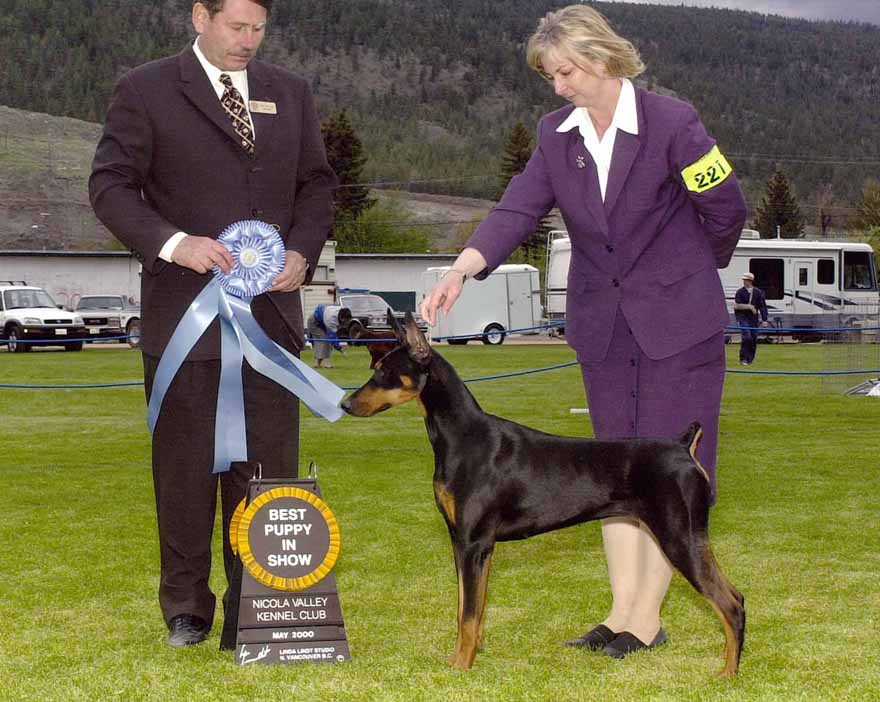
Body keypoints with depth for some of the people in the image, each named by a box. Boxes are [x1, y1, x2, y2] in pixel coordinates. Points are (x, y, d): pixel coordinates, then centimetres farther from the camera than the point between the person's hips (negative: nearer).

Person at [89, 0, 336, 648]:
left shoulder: (290, 93, 12)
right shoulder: (145, 92, -1)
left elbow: (318, 183, 15)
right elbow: (111, 185, -5)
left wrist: (302, 253, -2)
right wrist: (173, 243, -20)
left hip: (270, 310, 3)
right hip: (185, 313, -3)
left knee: (269, 465, 5)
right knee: (185, 466, 4)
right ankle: (187, 608, 15)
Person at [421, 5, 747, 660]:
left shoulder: (672, 122, -14)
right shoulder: (557, 134, 2)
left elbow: (726, 207, -4)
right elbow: (518, 209, -7)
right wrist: (462, 269, -23)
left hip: (679, 318, -5)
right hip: (603, 322, 5)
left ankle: (648, 613, 1)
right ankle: (623, 610, 9)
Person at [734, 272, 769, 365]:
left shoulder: (758, 292, 4)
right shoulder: (740, 292, -1)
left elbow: (762, 306, 5)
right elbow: (736, 305, -8)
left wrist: (764, 320, -1)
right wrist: (749, 306, -16)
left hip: (754, 318, 3)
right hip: (743, 317, -3)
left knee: (754, 339, 3)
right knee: (747, 337, -17)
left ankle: (750, 359, 18)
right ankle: (743, 358, -7)